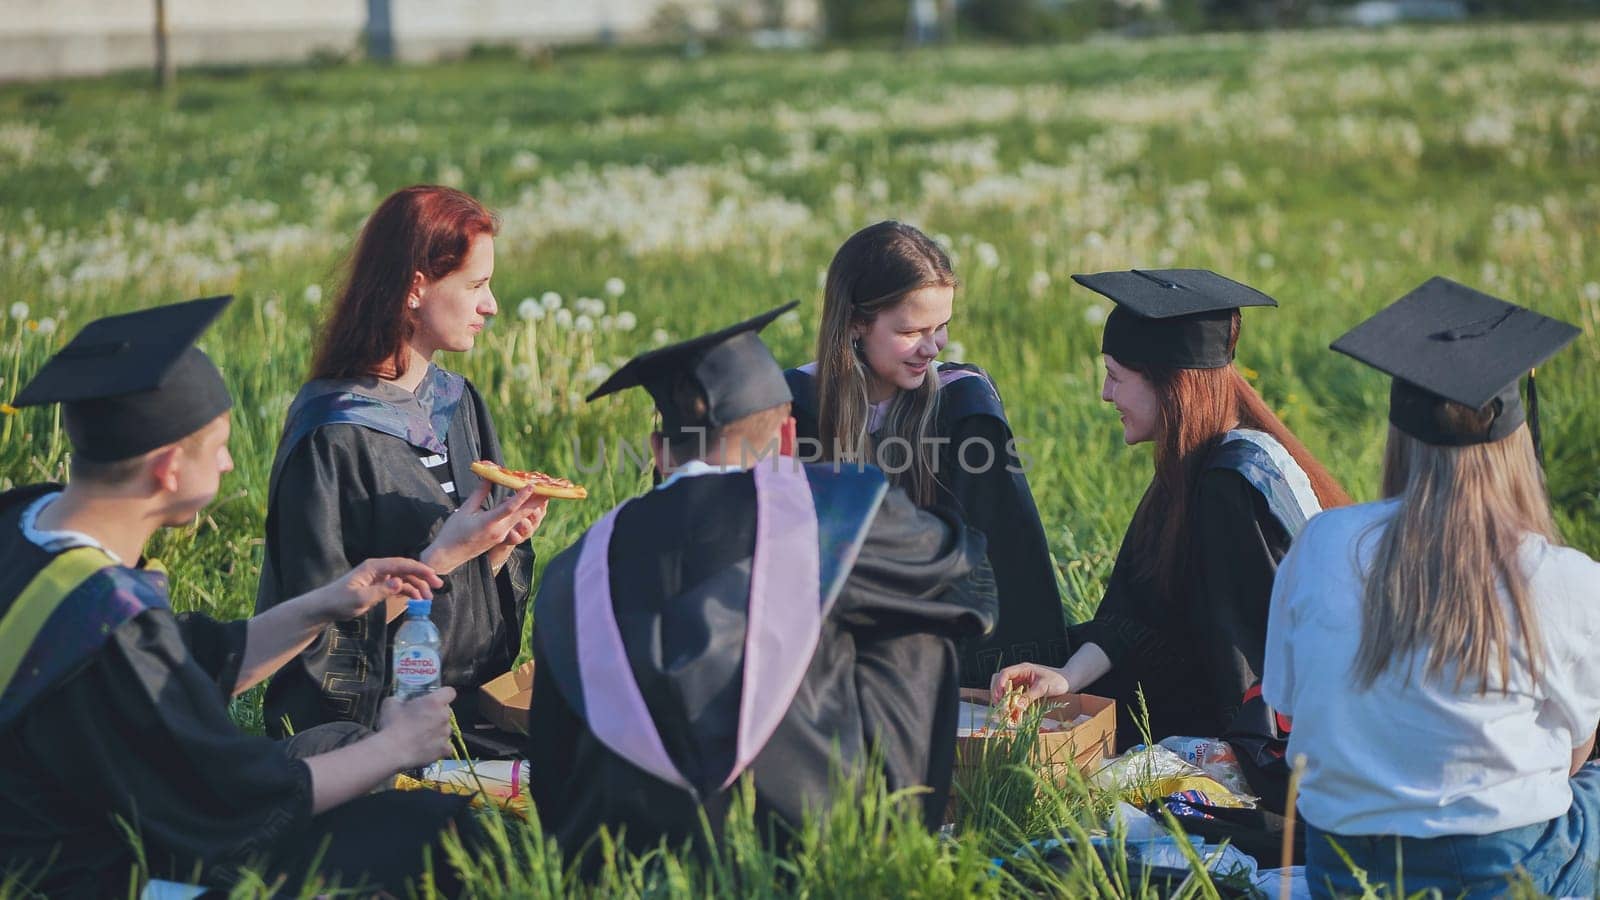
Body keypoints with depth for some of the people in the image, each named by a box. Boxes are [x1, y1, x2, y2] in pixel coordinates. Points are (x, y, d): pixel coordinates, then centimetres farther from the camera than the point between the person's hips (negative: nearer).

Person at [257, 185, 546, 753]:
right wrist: (446, 553, -19)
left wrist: (501, 545, -6)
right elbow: (324, 631, -13)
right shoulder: (334, 437, -14)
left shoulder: (460, 404, 10)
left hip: (474, 705, 7)